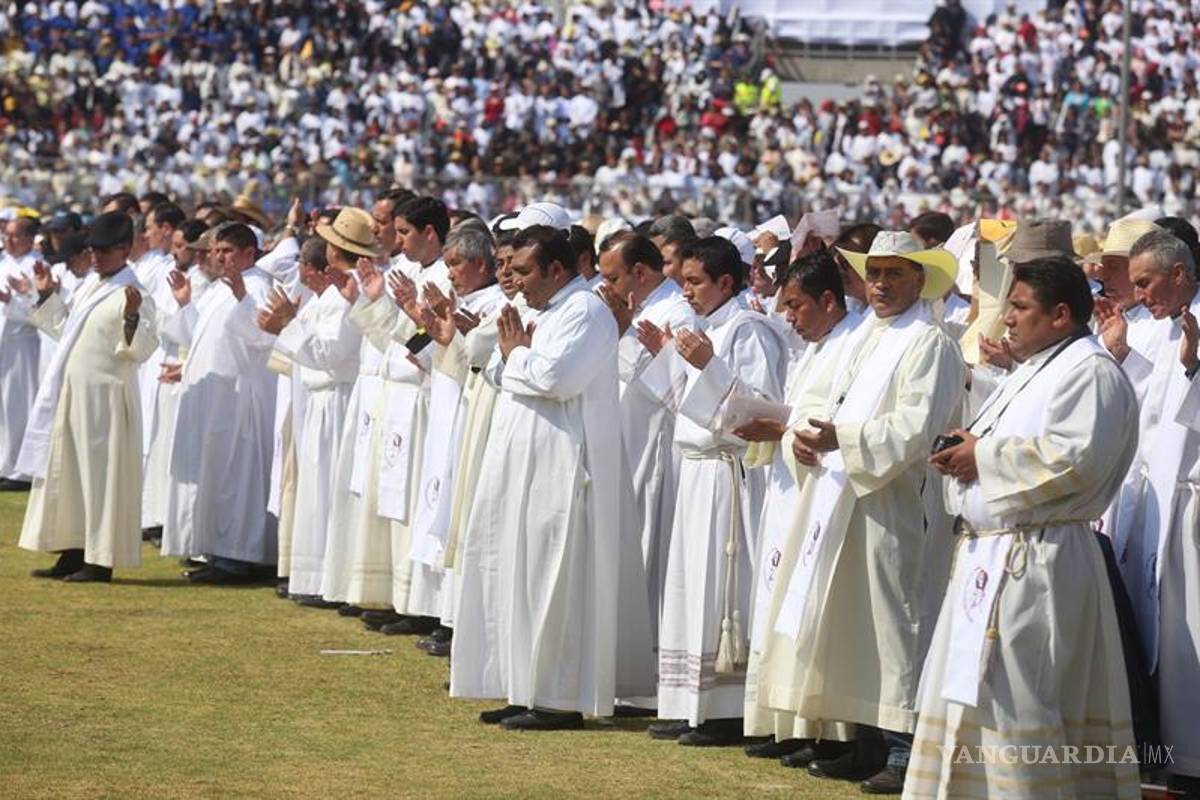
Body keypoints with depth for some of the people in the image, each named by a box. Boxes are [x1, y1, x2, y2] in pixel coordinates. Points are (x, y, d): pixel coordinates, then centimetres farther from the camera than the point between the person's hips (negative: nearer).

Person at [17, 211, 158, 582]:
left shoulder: (133, 296, -11)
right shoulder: (88, 286, 13)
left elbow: (143, 349, -20)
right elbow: (65, 327, 25)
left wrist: (132, 317, -36)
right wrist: (47, 295, 19)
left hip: (104, 397, -9)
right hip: (70, 395, 9)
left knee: (100, 474, -4)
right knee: (66, 472, 11)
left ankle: (101, 560, 0)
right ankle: (73, 553, 18)